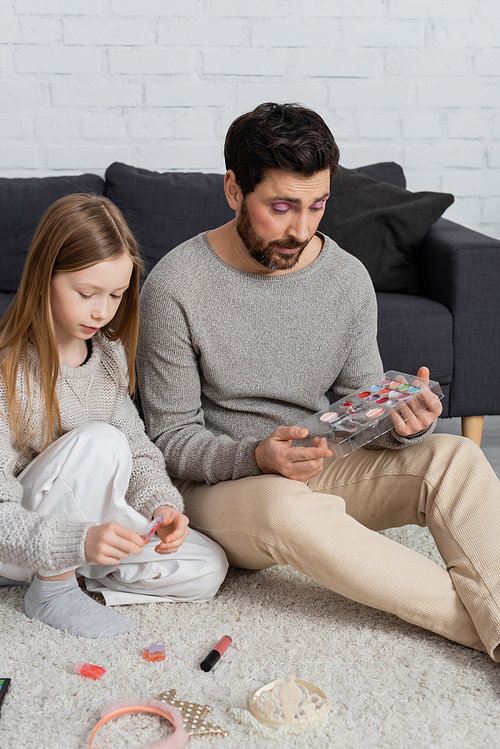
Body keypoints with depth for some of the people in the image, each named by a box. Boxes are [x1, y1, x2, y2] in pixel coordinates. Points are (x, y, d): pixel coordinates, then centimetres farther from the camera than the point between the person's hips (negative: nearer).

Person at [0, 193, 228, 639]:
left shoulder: (110, 355, -1)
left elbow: (138, 450, 5)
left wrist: (161, 504, -17)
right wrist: (78, 540, -42)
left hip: (86, 523, 6)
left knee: (207, 569, -9)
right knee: (100, 440, -32)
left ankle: (63, 574, 1)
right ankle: (53, 591, -16)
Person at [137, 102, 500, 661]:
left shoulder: (348, 279, -2)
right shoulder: (175, 287, -15)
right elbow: (172, 439, -11)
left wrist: (403, 424, -22)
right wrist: (258, 457, -31)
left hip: (319, 468, 5)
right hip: (215, 485, -4)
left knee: (455, 457, -20)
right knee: (286, 507, -38)